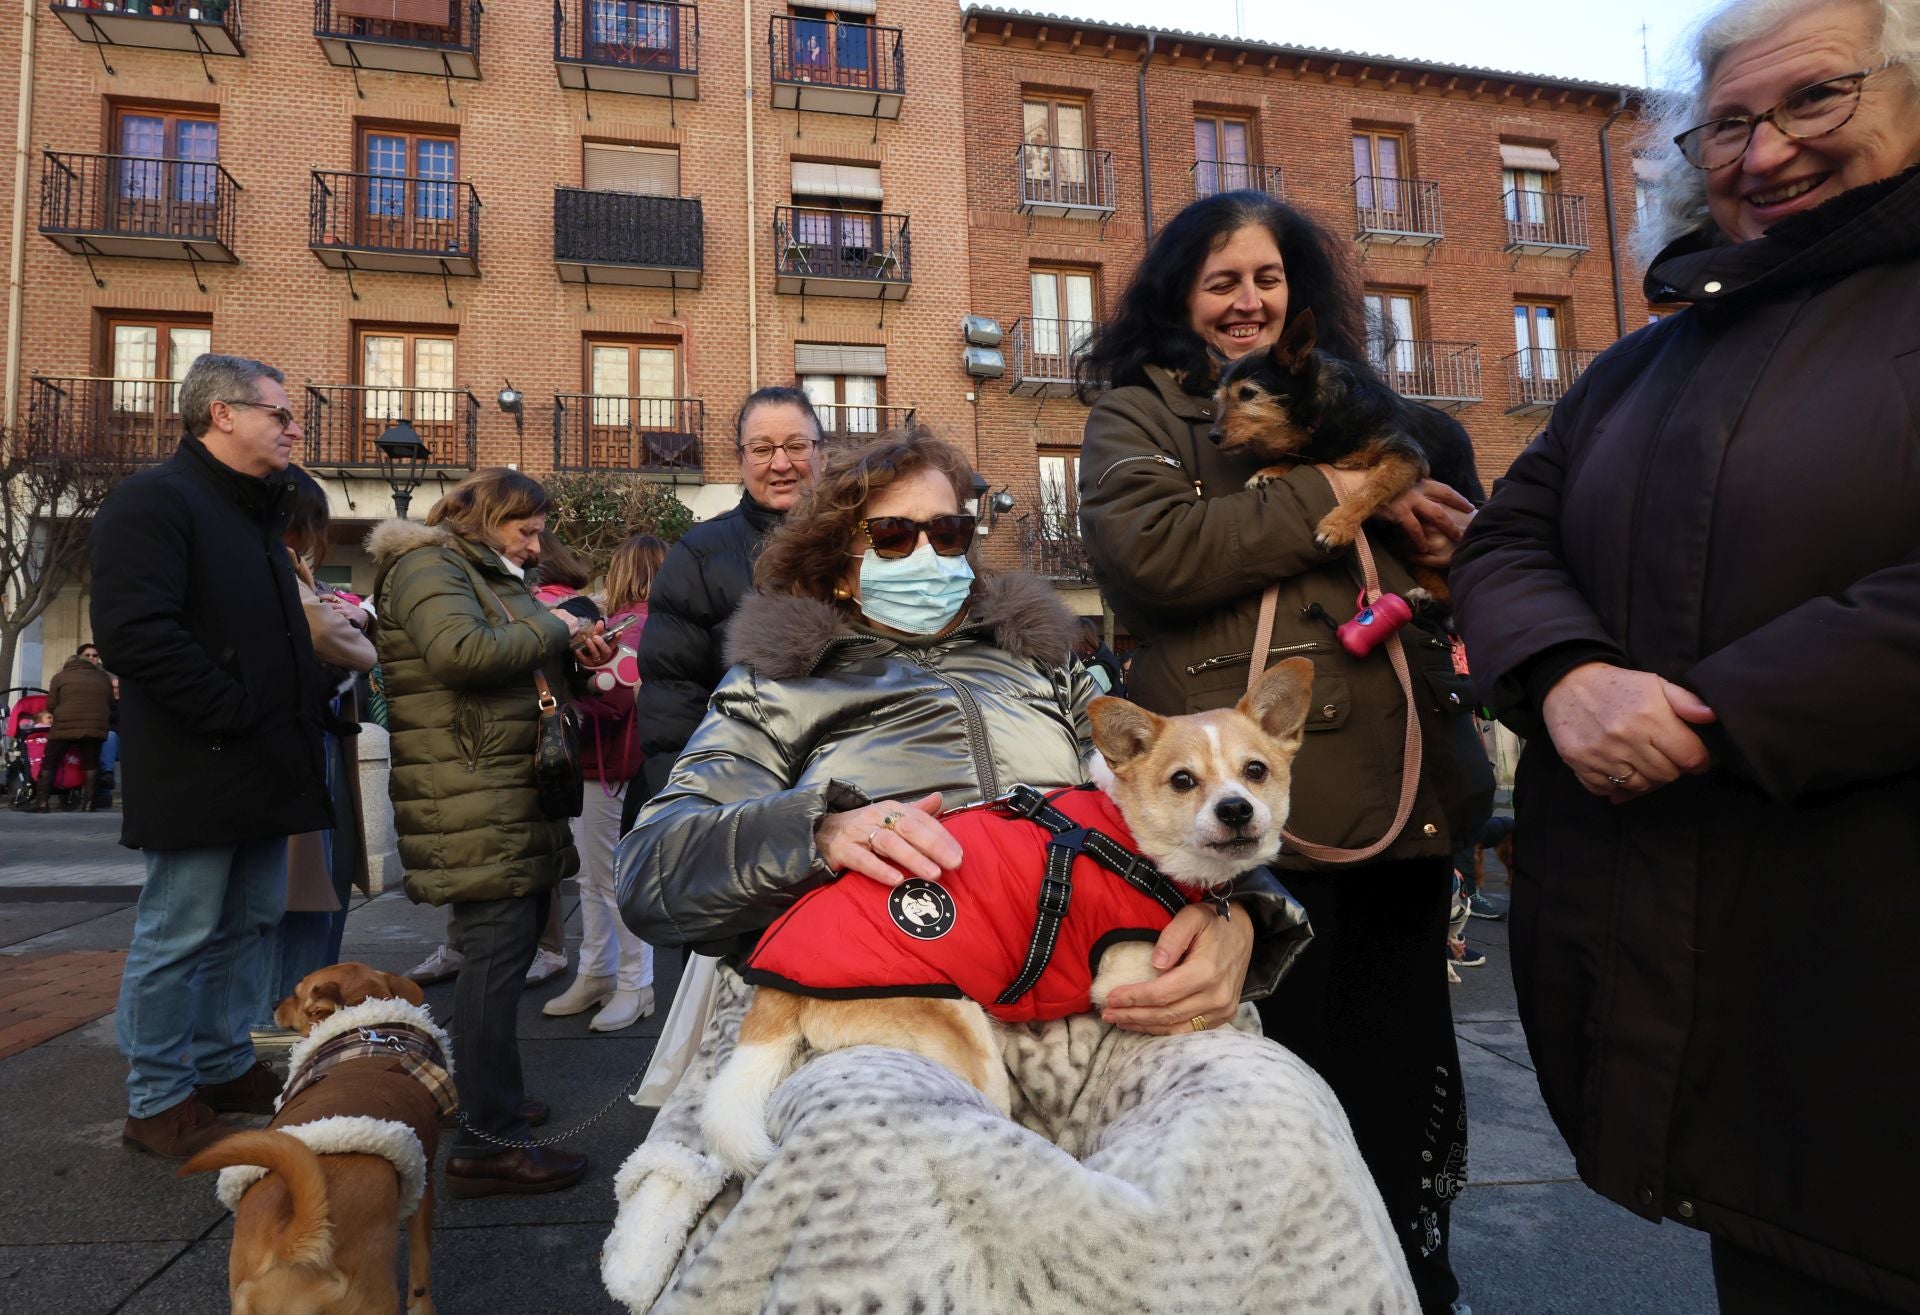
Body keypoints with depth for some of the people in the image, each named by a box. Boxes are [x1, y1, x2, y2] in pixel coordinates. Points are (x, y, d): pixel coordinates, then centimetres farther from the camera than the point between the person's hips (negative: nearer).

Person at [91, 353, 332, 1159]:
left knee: (249, 925, 16)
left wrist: (297, 716, 11)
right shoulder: (154, 501, -11)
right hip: (197, 775, -9)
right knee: (179, 938, 2)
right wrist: (234, 714, -19)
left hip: (263, 769, 9)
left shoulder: (256, 512, 18)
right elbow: (134, 631, -24)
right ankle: (158, 1103, 16)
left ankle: (225, 1068, 31)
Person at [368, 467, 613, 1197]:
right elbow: (461, 650, -26)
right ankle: (487, 1142, -3)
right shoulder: (427, 567, -8)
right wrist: (552, 629, -14)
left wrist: (571, 650, 12)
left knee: (511, 943, 17)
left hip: (517, 795, 10)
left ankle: (485, 1089, 33)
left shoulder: (491, 575, 23)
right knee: (498, 951, -10)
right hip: (473, 803, -10)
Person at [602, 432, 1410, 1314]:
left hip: (1086, 996, 2)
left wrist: (1236, 918, -6)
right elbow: (648, 873, 9)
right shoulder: (780, 684, 21)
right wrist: (816, 829, -13)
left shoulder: (1041, 663, 27)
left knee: (1275, 1109, -30)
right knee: (873, 1139, -38)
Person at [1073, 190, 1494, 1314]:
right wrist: (1332, 499, -10)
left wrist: (1451, 541, 5)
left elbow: (1443, 527, 30)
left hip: (1406, 783, 6)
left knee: (1405, 1057, 17)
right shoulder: (1142, 411, 4)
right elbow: (1147, 549, -16)